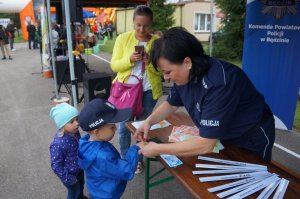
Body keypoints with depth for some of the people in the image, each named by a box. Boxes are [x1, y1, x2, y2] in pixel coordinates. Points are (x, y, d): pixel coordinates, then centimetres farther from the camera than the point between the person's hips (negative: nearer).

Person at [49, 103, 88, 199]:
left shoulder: (75, 132, -13)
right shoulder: (58, 144, -37)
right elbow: (56, 165, -27)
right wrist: (68, 178, -20)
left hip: (80, 169, 7)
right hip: (70, 173, -7)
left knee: (81, 186, 32)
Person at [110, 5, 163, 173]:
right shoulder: (123, 38, -2)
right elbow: (114, 65, -4)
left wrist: (150, 62, -22)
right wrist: (130, 59, -21)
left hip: (148, 91, 1)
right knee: (124, 126, 6)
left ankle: (139, 158, 32)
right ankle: (125, 159, 28)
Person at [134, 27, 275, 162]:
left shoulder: (218, 84, -38)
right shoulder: (185, 74, -13)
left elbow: (205, 145, -39)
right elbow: (171, 105, 5)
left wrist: (157, 149, -32)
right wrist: (149, 121, -11)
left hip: (251, 142, -6)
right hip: (224, 137, 6)